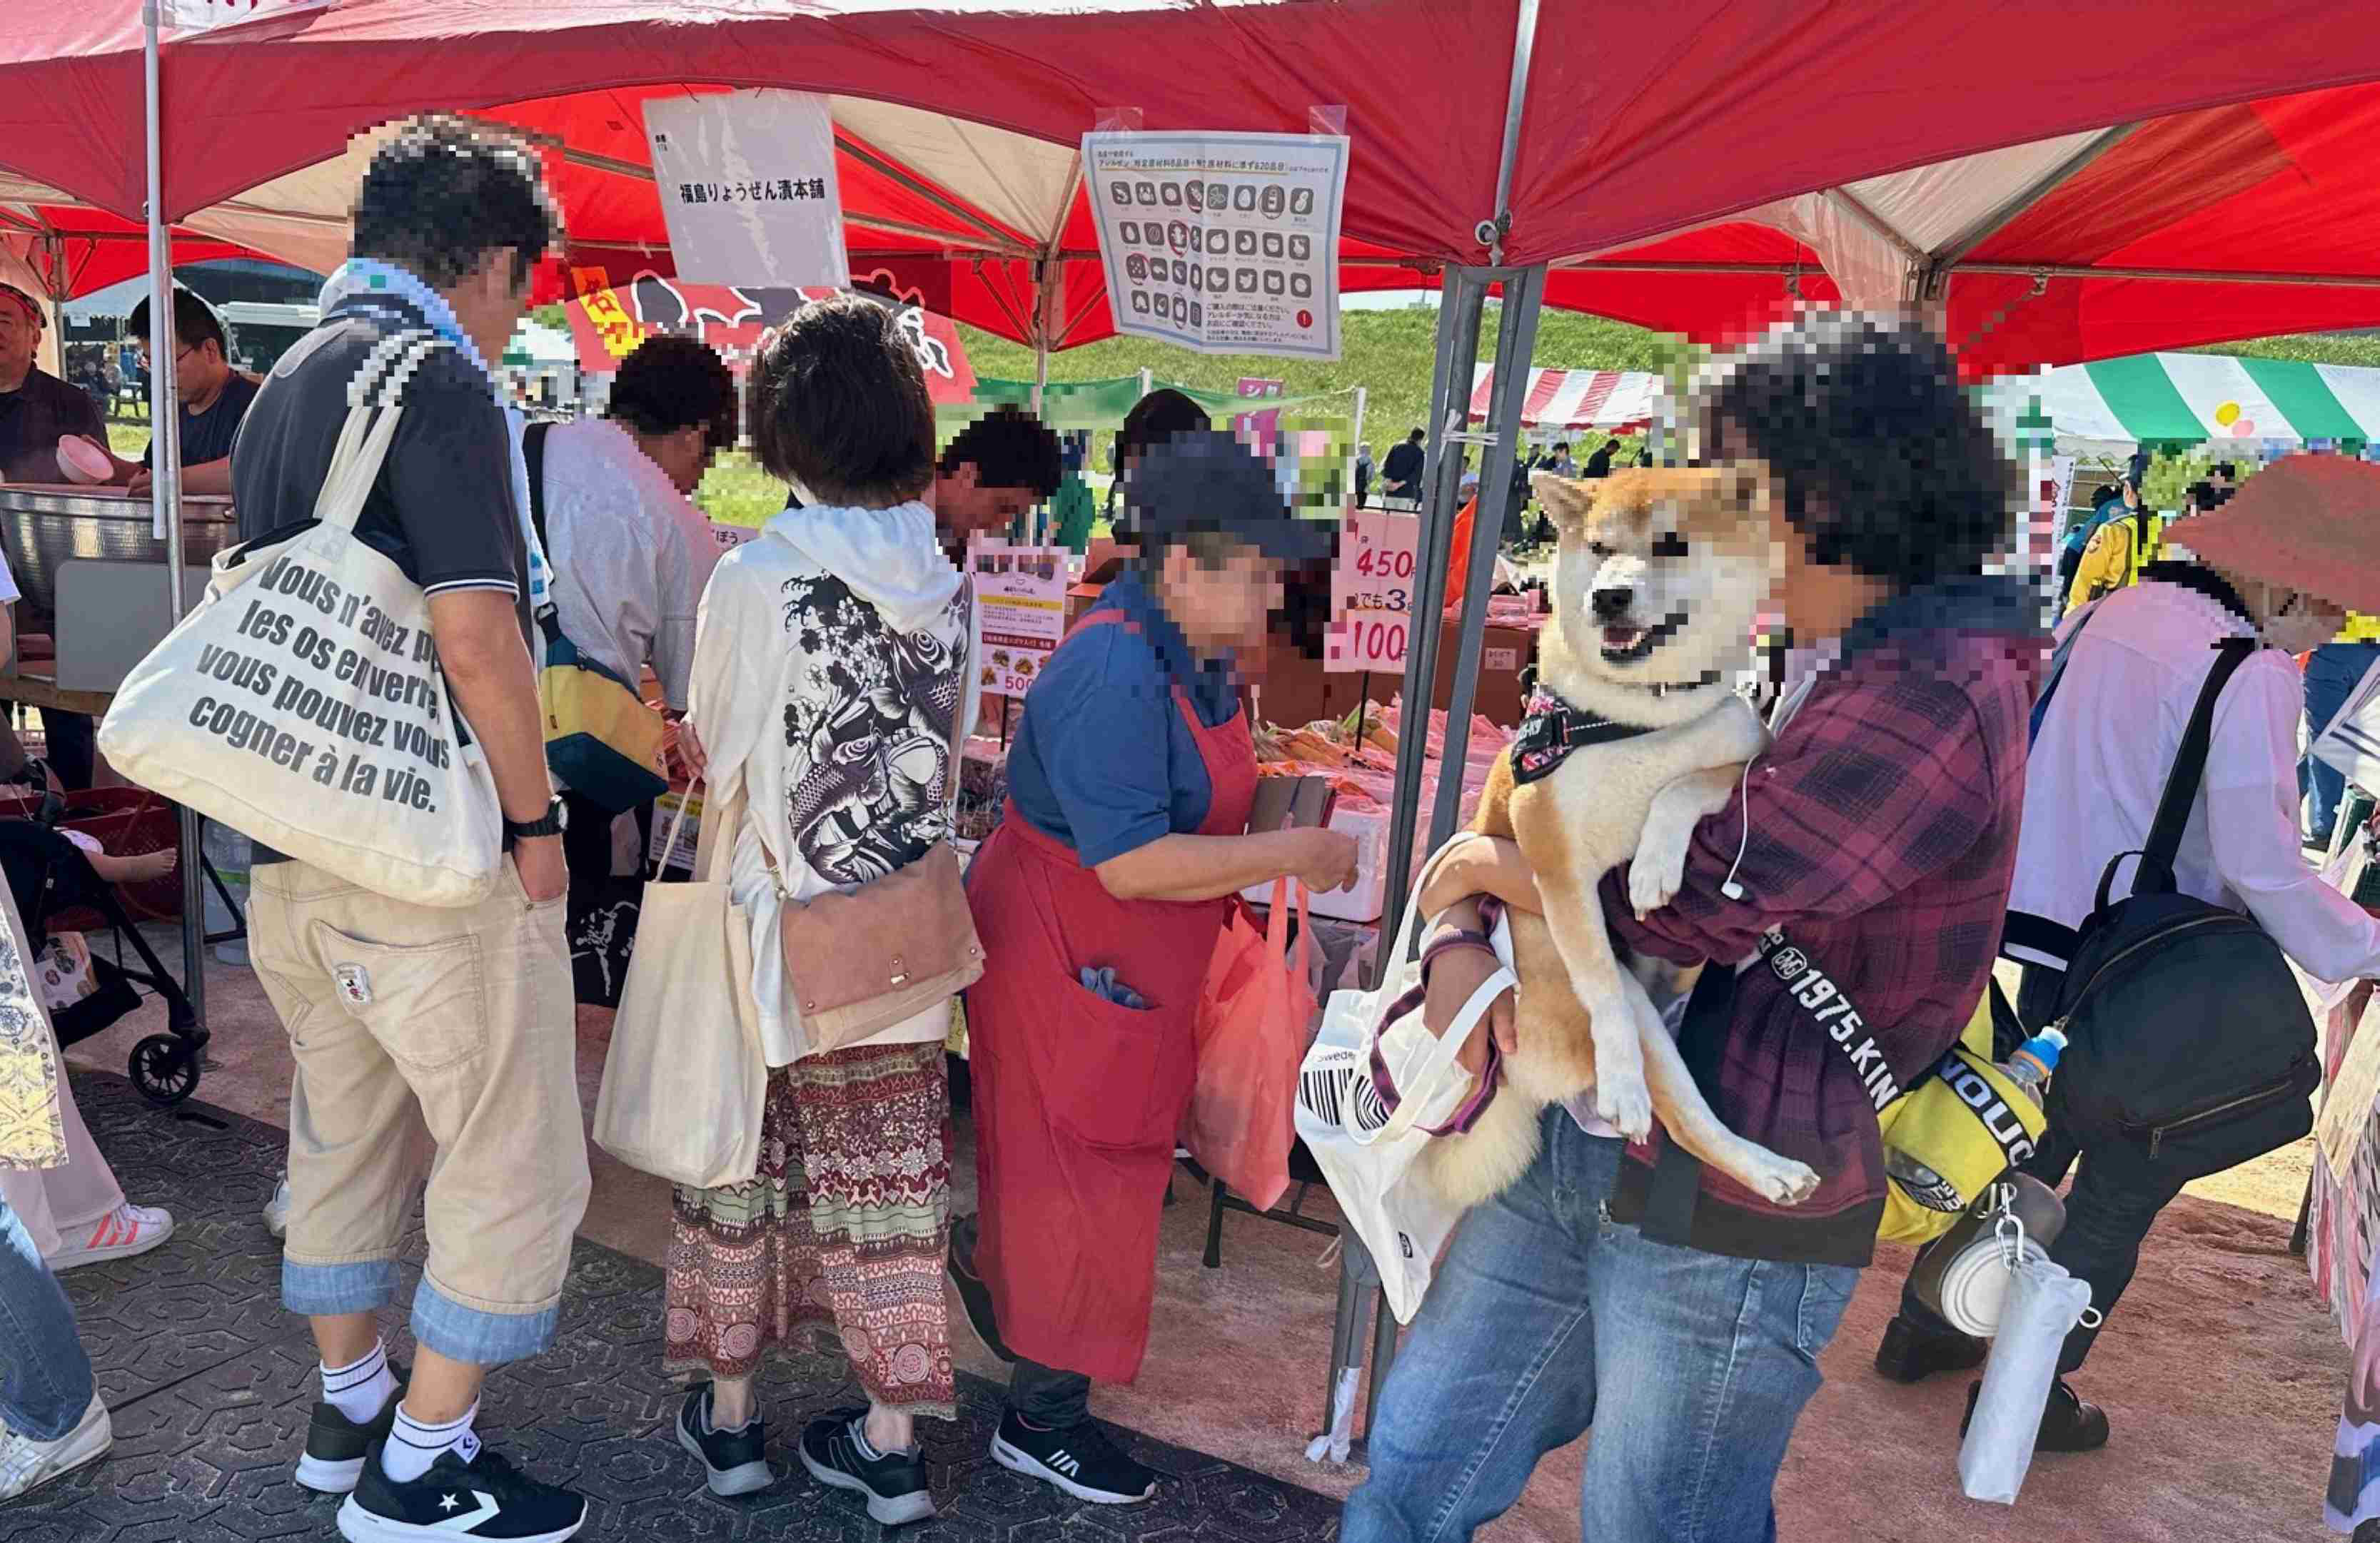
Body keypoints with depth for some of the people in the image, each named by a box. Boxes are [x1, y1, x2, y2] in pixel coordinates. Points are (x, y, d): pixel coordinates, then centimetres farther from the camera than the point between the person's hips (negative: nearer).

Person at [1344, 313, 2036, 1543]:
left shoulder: (1935, 700, -17)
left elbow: (1696, 904, -24)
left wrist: (1479, 869, -8)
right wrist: (1459, 942, -9)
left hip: (1726, 1215, -8)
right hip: (1579, 1146, 8)